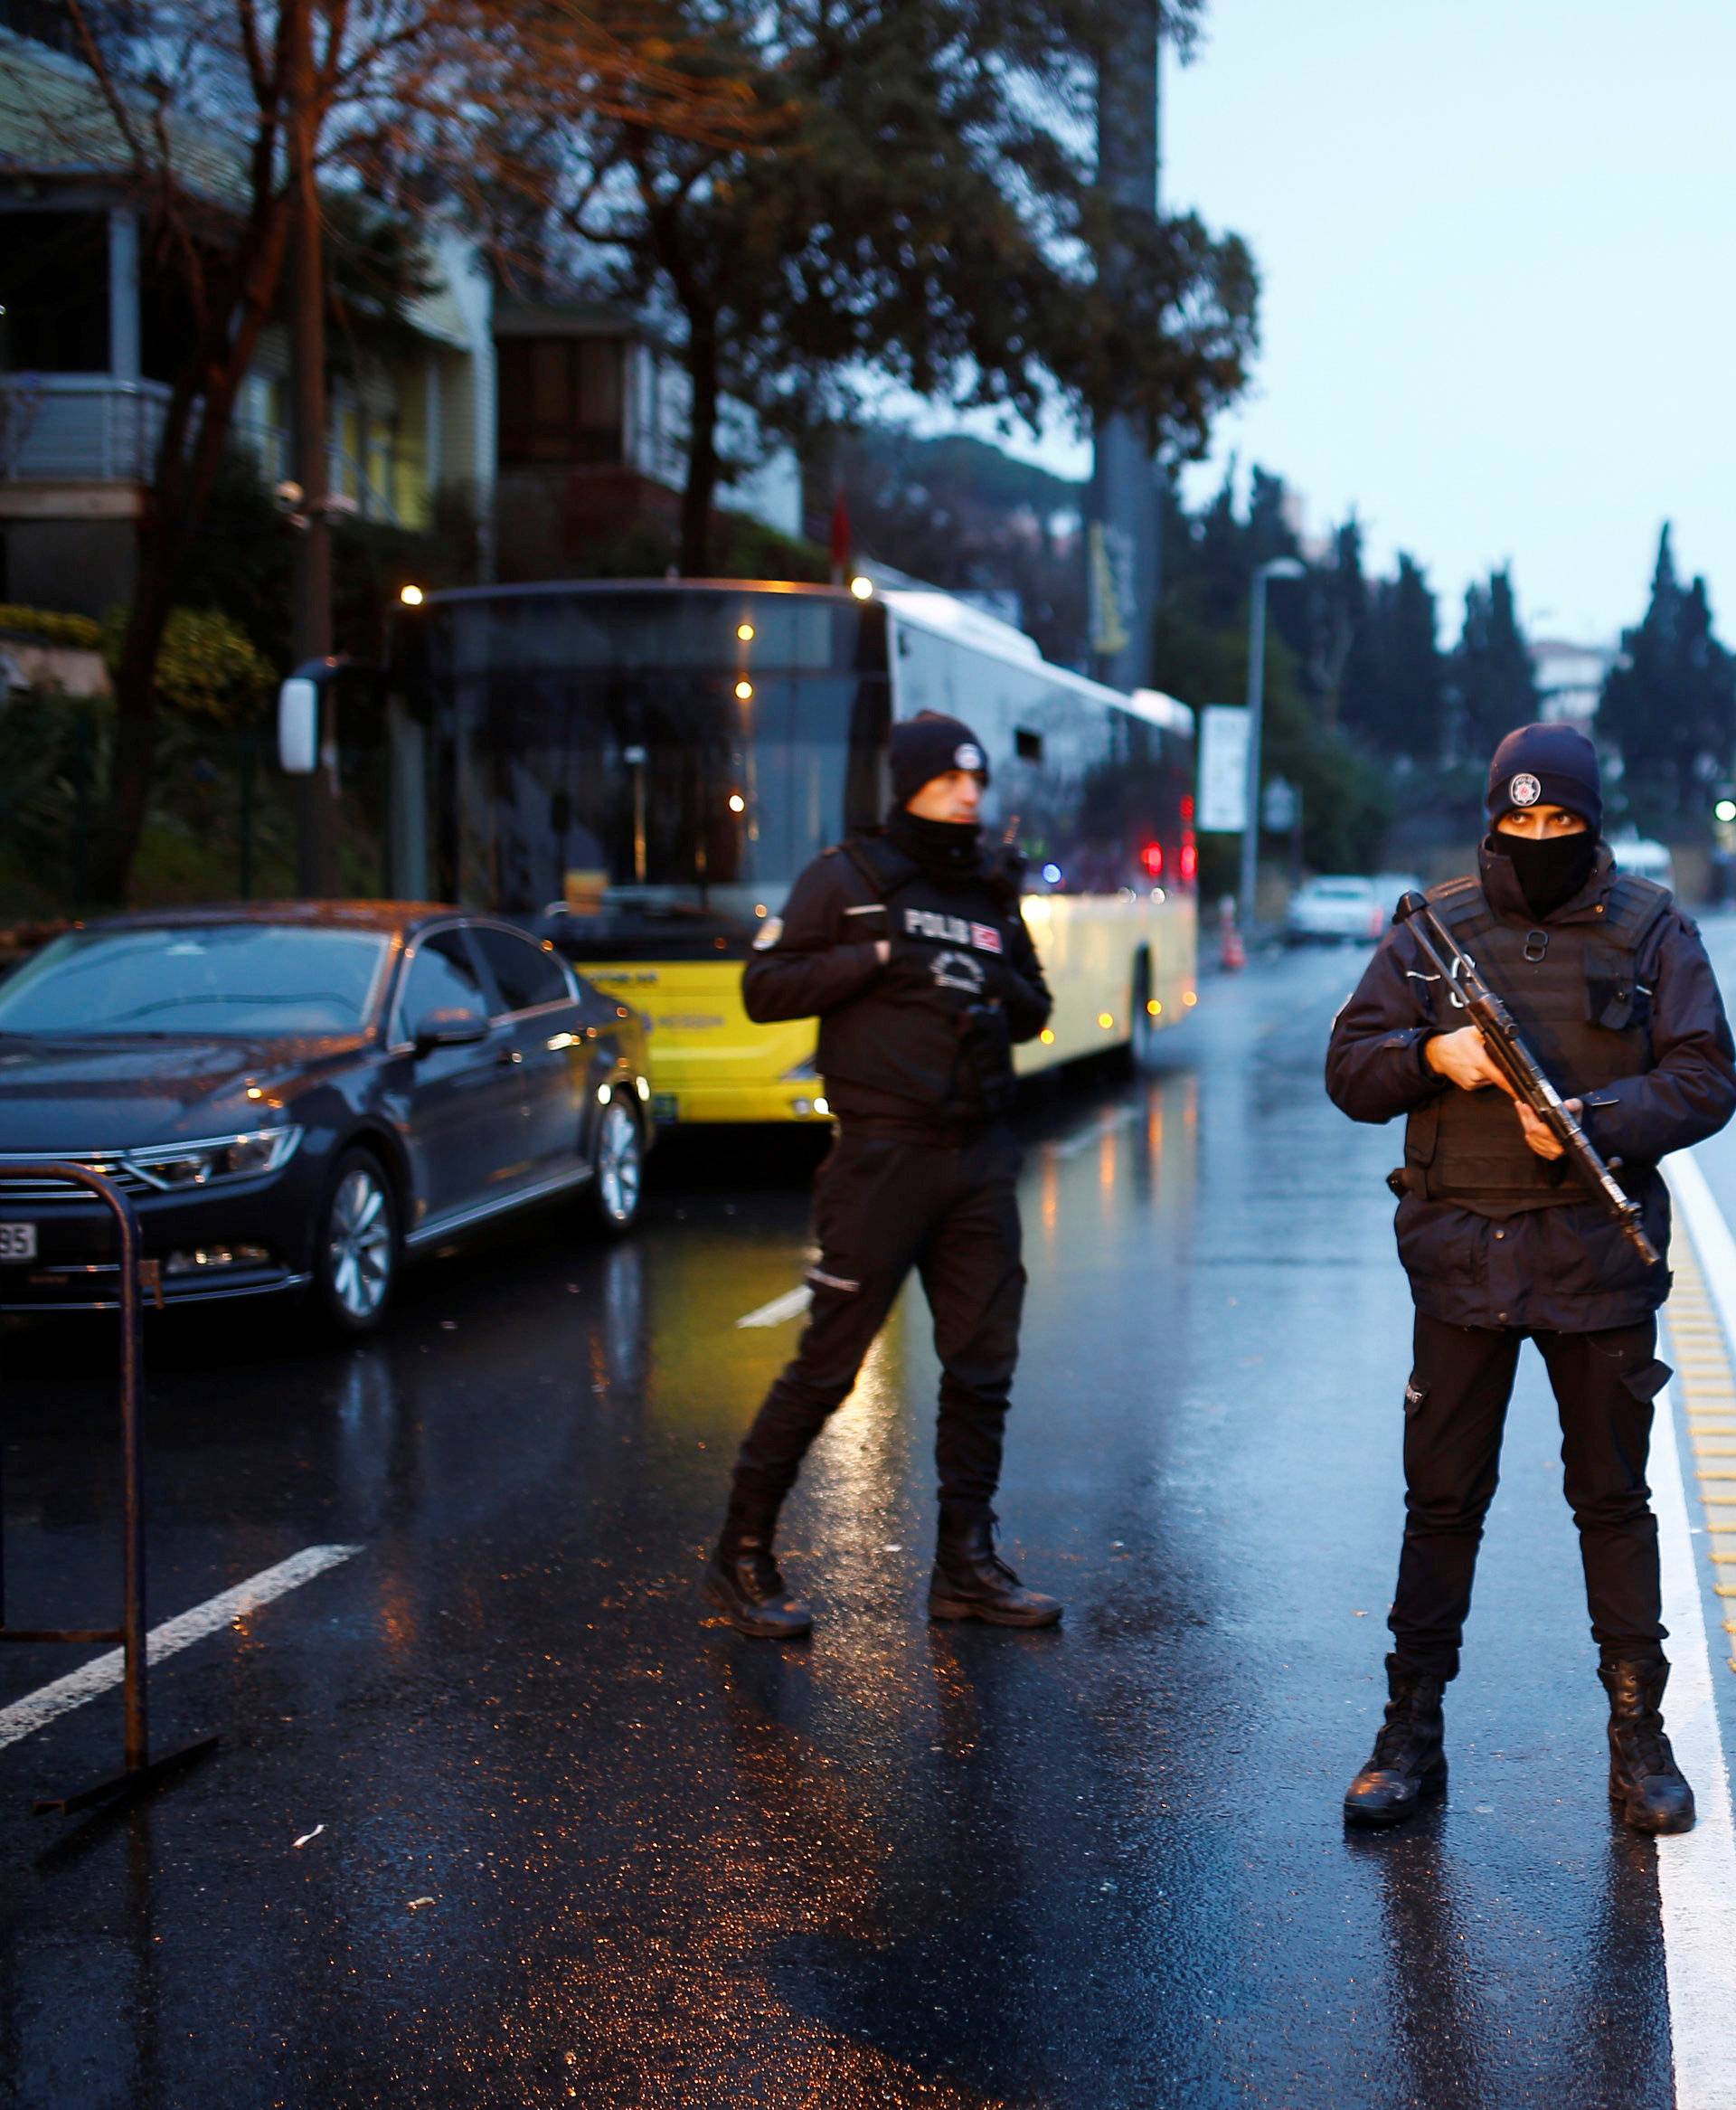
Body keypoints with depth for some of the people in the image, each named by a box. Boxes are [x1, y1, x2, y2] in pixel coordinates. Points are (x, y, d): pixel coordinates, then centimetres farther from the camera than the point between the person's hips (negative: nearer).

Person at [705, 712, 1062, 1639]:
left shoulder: (992, 892, 15)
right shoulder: (847, 878, -1)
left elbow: (1036, 1012, 20)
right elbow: (764, 988, -6)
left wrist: (998, 987, -2)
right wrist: (882, 957, -15)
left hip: (980, 1157, 6)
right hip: (884, 1152, -6)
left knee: (983, 1364, 6)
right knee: (828, 1364, -3)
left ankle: (966, 1564, 17)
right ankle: (742, 1555, 9)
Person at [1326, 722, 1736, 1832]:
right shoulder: (1435, 929, 5)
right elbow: (1350, 1067, 6)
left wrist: (1594, 1119, -18)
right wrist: (1430, 1055, -14)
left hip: (1599, 1256, -1)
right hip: (1462, 1257, 1)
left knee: (1615, 1499, 7)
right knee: (1442, 1500, 5)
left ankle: (1640, 1738, 18)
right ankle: (1413, 1737, 14)